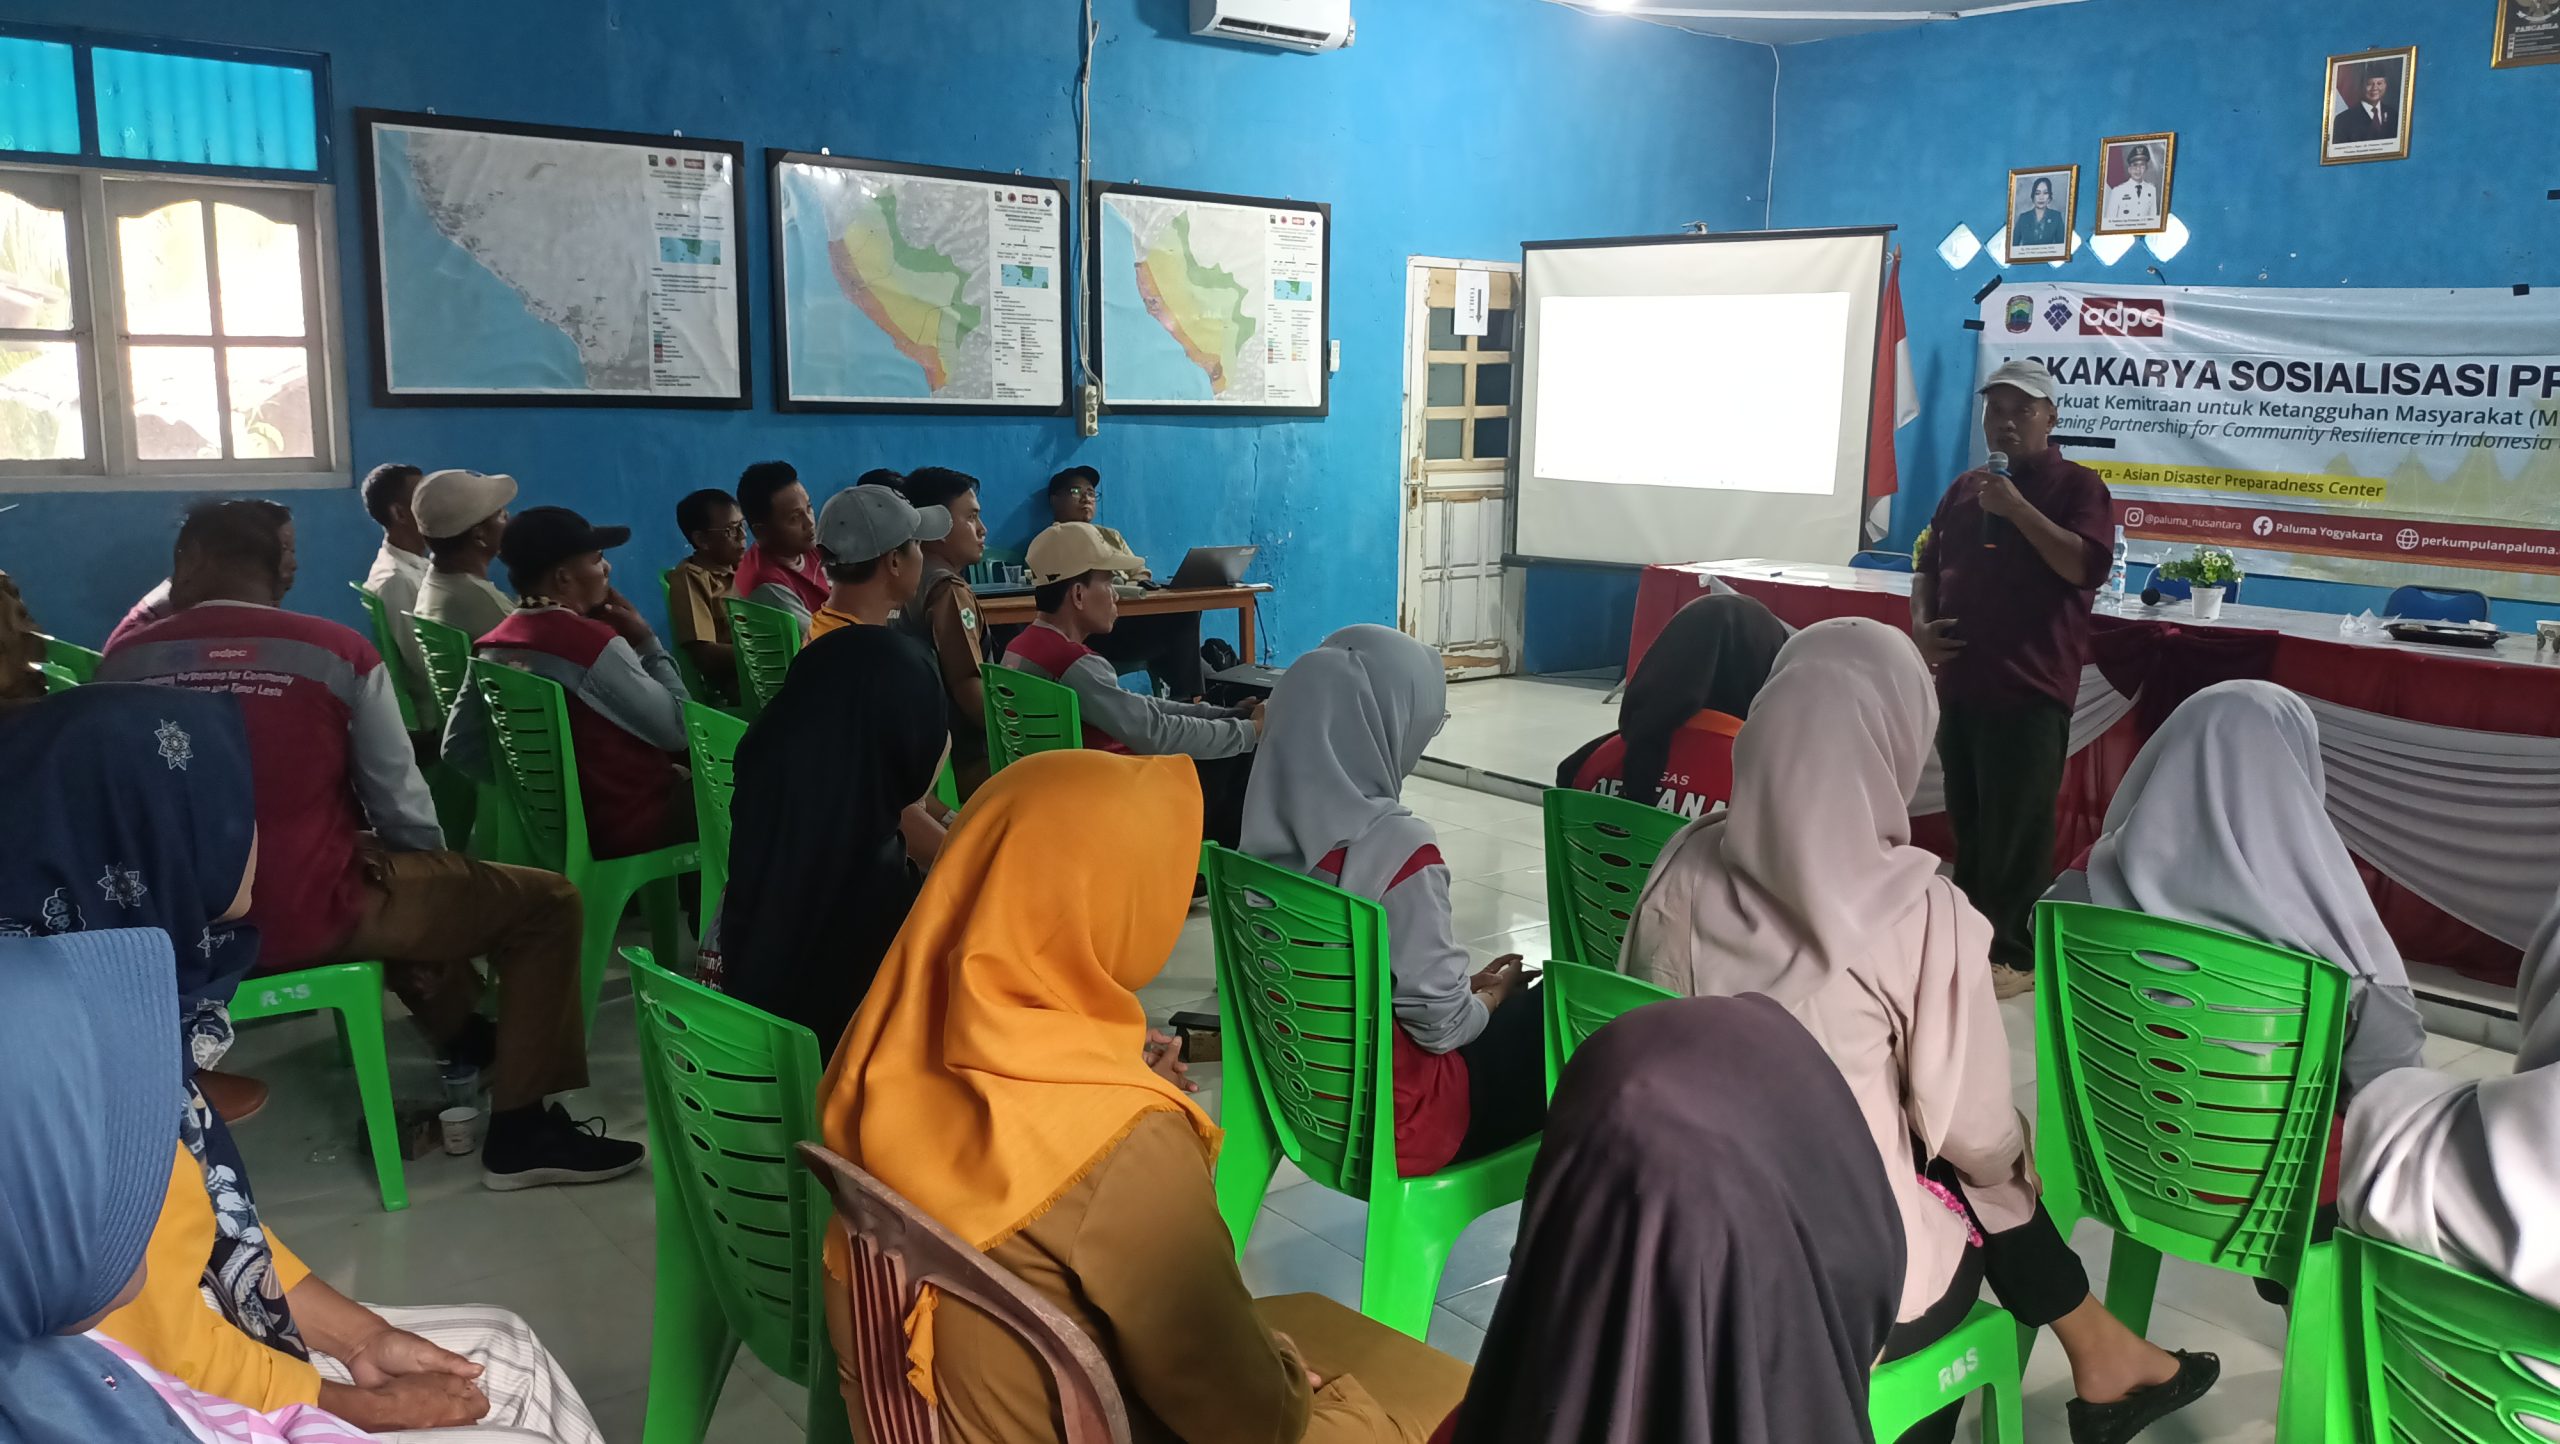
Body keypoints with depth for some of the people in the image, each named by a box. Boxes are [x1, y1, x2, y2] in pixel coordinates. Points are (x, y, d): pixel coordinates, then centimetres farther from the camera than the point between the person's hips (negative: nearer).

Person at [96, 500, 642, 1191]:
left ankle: (465, 1038, 47)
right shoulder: (338, 651, -9)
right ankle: (521, 1130, 5)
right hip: (312, 915, -6)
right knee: (547, 902, 6)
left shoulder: (123, 663, 0)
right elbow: (402, 809, -5)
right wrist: (441, 878, 16)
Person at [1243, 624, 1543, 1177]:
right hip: (1388, 1120, -7)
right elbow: (1443, 1024, -20)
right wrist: (1496, 991, 1)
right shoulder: (1395, 847, -27)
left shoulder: (1272, 819, -5)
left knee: (1516, 1006, 24)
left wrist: (1470, 984, 10)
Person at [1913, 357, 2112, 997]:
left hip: (2030, 688, -6)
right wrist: (1920, 623, 3)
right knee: (1967, 822, 16)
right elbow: (1928, 563, 21)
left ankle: (2015, 953, 5)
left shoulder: (2077, 486, -3)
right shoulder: (1965, 488, 15)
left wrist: (2018, 509, -19)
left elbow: (2086, 566, -17)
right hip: (1960, 681, 6)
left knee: (2017, 830, -3)